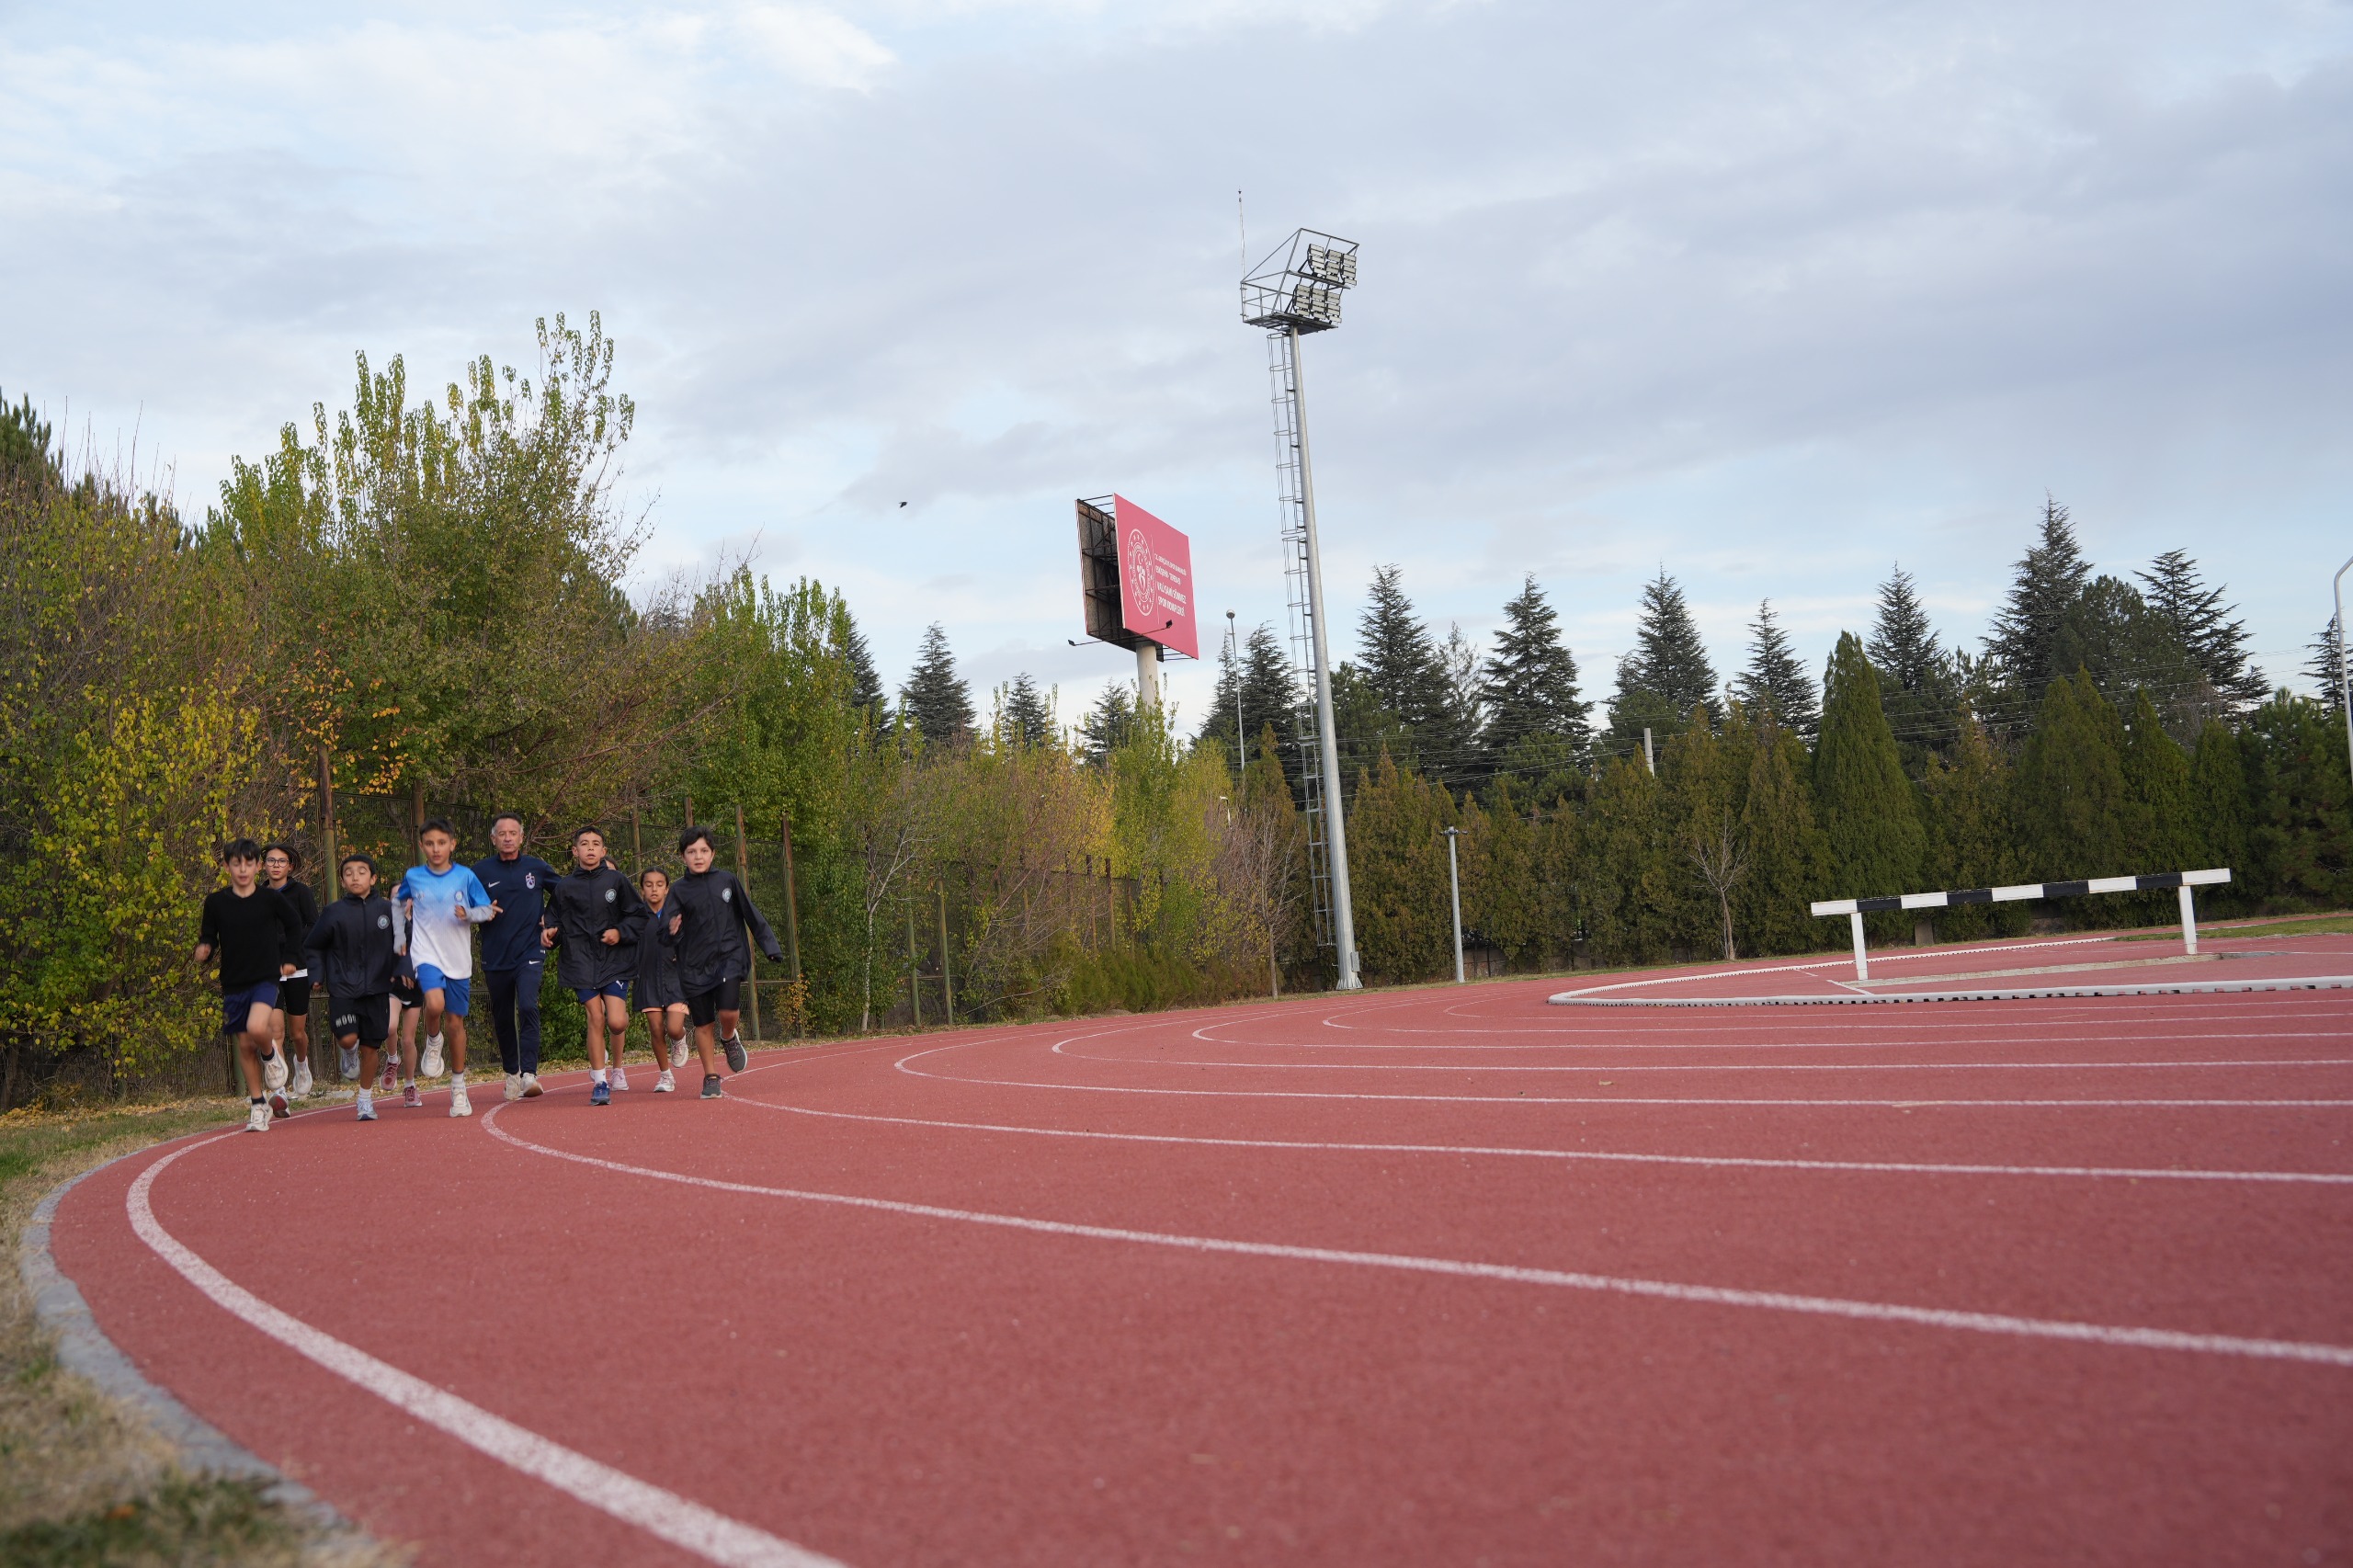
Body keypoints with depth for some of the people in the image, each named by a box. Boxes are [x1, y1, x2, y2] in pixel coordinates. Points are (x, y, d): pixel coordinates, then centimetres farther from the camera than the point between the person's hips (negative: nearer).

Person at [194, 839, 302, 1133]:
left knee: (257, 1028, -27)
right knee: (244, 1045, 7)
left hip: (266, 978, -3)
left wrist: (289, 959, 10)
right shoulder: (215, 902, -1)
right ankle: (258, 1106, 19)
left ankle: (271, 1056, 7)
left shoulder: (270, 899, -3)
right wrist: (203, 950, -14)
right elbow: (208, 939, 7)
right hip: (233, 983, 3)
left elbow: (294, 927, 12)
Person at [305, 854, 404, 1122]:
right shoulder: (334, 913, -2)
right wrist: (317, 974, -1)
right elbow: (312, 946, 10)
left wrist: (400, 971, -2)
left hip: (376, 989, 1)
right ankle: (350, 1053, 22)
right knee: (348, 1038, -17)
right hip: (342, 989, -1)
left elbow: (402, 944, 11)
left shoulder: (387, 909, 2)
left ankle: (366, 1100, 21)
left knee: (371, 1047, 4)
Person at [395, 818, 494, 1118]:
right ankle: (432, 1043, 4)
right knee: (435, 1004, -29)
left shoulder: (466, 877, -1)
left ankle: (458, 1087, 21)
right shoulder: (412, 877, 3)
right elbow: (399, 901, 23)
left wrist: (469, 914, -15)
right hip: (426, 955, -1)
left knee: (455, 1022, 7)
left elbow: (487, 910, 4)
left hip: (458, 960, 1)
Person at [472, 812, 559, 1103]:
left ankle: (529, 1073, -23)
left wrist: (550, 922, 7)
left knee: (528, 1008, -21)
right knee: (502, 1018, 9)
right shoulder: (480, 871, 3)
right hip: (495, 956, 2)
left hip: (530, 951, -2)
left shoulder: (537, 868, 4)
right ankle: (512, 1073, 27)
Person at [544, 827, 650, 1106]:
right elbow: (555, 922, 11)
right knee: (595, 1018, -8)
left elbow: (639, 915, 7)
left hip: (614, 959, 0)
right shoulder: (564, 887, 6)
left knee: (616, 1021, -10)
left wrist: (621, 932, -8)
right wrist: (551, 933, -10)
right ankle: (599, 1081, 3)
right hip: (581, 960, 0)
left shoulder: (616, 881, 4)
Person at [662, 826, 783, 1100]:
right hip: (695, 965, 0)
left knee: (728, 1011, -20)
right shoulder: (679, 890, 1)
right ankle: (710, 1077, 21)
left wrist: (770, 946, 8)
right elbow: (674, 933, -4)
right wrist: (672, 931, -28)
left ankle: (729, 1038, 15)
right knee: (703, 1025, 5)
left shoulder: (727, 880, 3)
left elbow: (751, 915, 10)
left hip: (729, 957, 0)